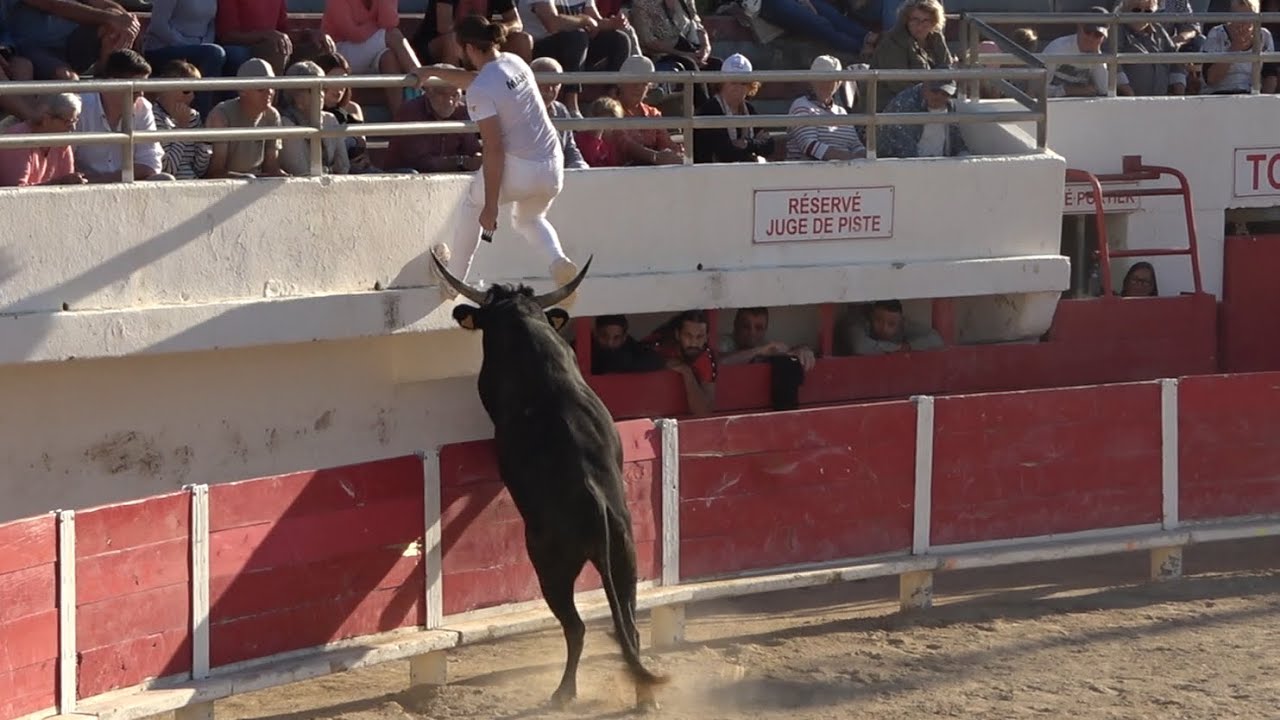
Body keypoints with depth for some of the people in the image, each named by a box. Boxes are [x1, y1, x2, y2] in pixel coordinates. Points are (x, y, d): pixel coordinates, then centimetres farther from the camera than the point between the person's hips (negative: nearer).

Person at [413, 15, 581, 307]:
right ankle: (558, 259, 0)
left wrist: (491, 205, -15)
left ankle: (453, 281, 36)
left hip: (518, 170, -6)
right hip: (553, 169, 6)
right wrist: (433, 72, 41)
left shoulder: (480, 93, -17)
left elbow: (494, 150, -19)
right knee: (528, 219, 33)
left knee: (473, 205, 26)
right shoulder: (514, 62, 7)